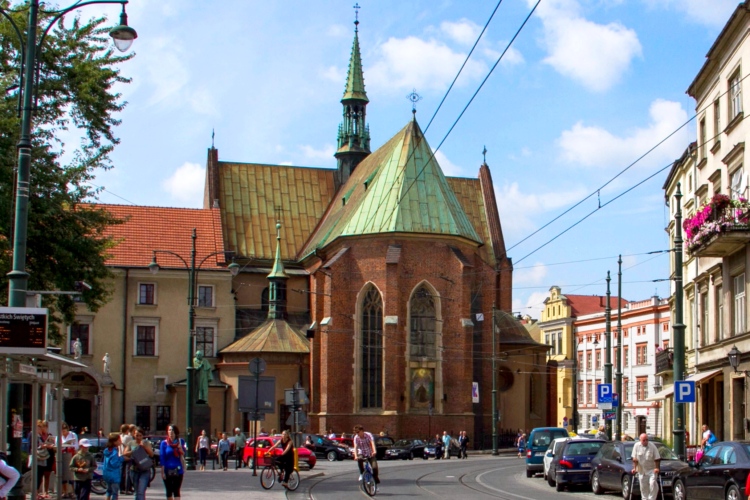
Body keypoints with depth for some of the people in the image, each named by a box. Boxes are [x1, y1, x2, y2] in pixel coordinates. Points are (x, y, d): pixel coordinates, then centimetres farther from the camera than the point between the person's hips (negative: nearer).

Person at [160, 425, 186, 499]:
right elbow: (162, 458, -4)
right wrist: (162, 472, -8)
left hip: (177, 470, 0)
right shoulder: (164, 443, -2)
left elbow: (183, 455, 1)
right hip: (167, 470, 0)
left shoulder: (180, 441, 4)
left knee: (176, 491, -4)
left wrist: (180, 447, -16)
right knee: (169, 491, 9)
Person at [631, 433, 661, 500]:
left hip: (652, 469, -2)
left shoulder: (652, 446, -10)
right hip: (641, 470, 2)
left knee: (653, 483, -15)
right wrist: (634, 468, -6)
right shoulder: (636, 446, -5)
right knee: (643, 486, 7)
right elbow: (635, 458, -1)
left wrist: (657, 468, -14)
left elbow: (657, 458, -7)